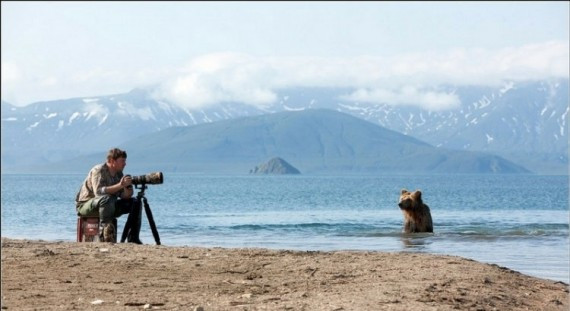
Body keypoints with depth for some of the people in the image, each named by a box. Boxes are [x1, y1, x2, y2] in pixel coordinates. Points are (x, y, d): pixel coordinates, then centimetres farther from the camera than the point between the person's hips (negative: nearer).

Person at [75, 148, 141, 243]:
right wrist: (119, 185, -39)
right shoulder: (99, 171, -18)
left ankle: (133, 239, -5)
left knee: (134, 202, -4)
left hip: (108, 206, 8)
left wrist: (127, 188, -23)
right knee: (106, 199, -38)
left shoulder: (118, 173, 5)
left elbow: (124, 196, -1)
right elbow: (98, 192, -34)